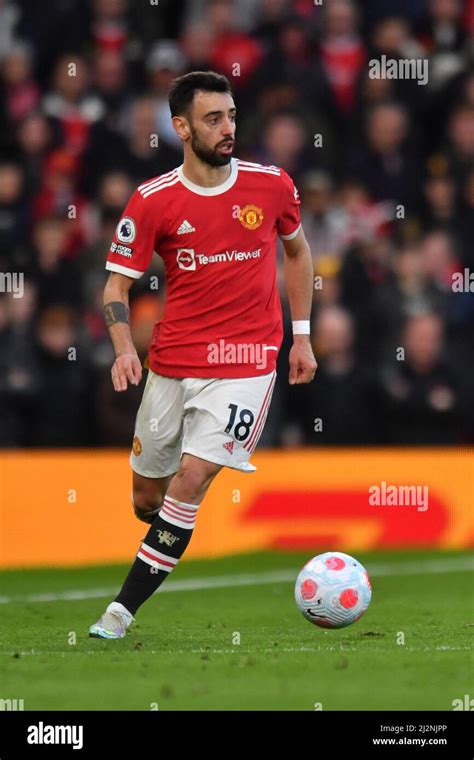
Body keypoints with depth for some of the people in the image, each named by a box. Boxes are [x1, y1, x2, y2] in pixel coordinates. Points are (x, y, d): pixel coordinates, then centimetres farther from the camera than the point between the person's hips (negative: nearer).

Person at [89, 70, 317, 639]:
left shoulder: (271, 185, -1)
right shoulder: (152, 201, -5)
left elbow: (297, 250, 17)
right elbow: (117, 283, -2)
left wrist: (301, 335, 15)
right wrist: (123, 348, -20)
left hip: (245, 361, -2)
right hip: (171, 363, 2)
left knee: (189, 480, -16)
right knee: (147, 498, 9)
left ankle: (123, 611, -13)